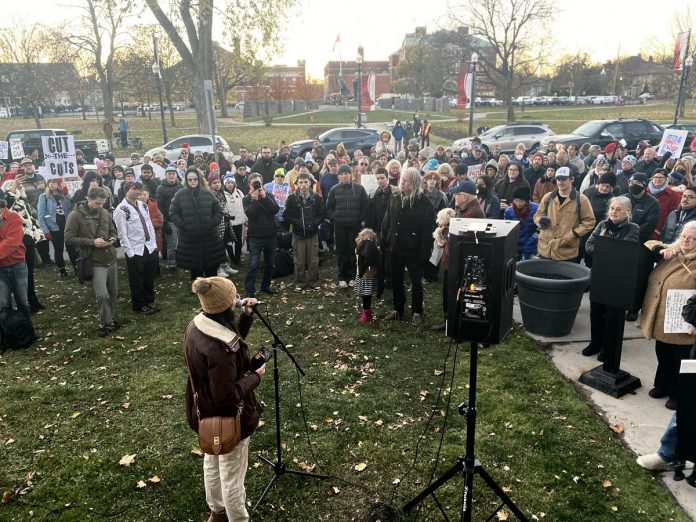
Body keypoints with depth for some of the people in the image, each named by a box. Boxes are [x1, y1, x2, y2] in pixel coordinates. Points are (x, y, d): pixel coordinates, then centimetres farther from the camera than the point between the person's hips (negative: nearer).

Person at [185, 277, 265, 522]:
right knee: (232, 475, 14)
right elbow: (228, 396, -31)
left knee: (212, 463, 30)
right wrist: (255, 376, -18)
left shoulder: (196, 326, -9)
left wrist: (246, 317, -6)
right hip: (227, 418, -9)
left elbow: (232, 341, 5)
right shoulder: (219, 348, -36)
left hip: (205, 413, 9)